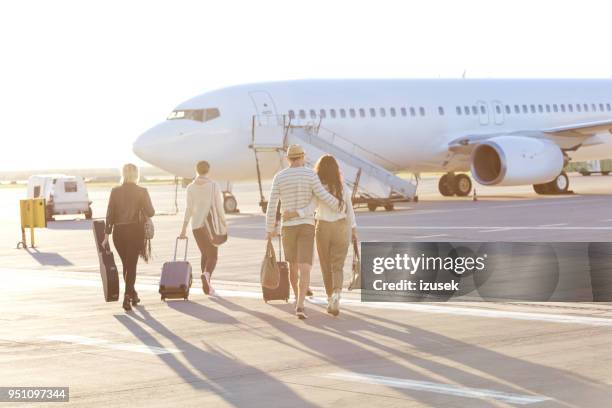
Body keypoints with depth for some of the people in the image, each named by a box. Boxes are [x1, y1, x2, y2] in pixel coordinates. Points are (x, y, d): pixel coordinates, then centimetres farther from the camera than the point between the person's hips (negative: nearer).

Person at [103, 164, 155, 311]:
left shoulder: (115, 191, 0)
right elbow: (150, 213, -6)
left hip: (119, 232, 3)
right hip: (135, 231, -2)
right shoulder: (142, 192, -6)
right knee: (131, 265, 1)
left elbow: (110, 215, 0)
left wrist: (107, 235, 4)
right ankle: (127, 297, -11)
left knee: (126, 264, 18)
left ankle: (132, 295, 30)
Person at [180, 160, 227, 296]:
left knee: (205, 254, 17)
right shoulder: (214, 186, -4)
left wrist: (184, 229, -1)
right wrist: (224, 224, 4)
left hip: (196, 224, 3)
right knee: (213, 255, 0)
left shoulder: (191, 187, 1)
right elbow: (219, 207, -6)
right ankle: (206, 274, -31)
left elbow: (189, 209, -3)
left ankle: (207, 285, 15)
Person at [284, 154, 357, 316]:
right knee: (337, 268, 0)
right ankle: (336, 295, -26)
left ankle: (330, 301, 21)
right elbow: (349, 211, 4)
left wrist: (294, 214, -34)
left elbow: (311, 208, -27)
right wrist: (354, 230, 16)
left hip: (322, 229, -1)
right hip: (340, 228, 1)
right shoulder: (343, 188, -3)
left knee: (326, 267, 15)